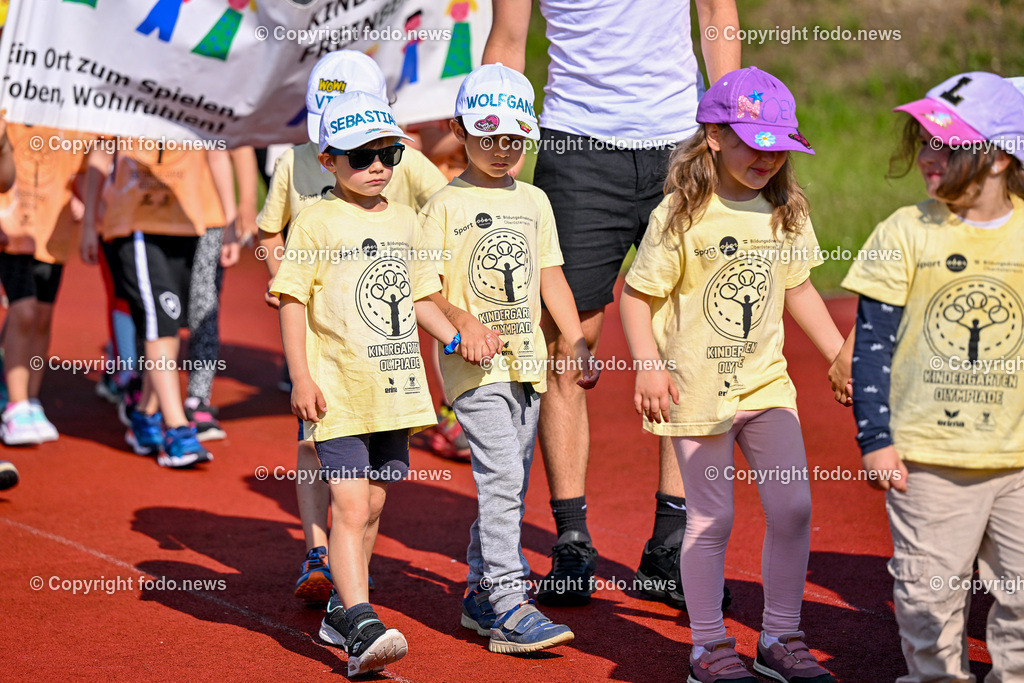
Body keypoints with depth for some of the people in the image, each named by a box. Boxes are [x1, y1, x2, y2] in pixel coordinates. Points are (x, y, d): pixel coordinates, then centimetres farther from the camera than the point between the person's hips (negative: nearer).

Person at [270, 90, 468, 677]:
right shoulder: (316, 222, -6)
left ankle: (342, 610, 27)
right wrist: (301, 377, -12)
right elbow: (292, 299, -6)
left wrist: (455, 337, 5)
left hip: (395, 387, 6)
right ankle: (362, 627, -18)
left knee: (372, 504, 13)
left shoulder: (405, 221, 12)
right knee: (350, 507, -13)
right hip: (339, 391, -6)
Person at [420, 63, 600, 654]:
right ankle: (507, 604, -18)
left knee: (510, 482, 11)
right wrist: (461, 321, -23)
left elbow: (550, 277, 18)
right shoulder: (446, 205, -3)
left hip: (526, 361, 6)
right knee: (502, 474, -16)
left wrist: (579, 342, 10)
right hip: (474, 364, -6)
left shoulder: (534, 201, 14)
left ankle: (482, 593, 24)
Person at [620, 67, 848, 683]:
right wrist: (649, 366, -17)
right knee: (711, 518, 1)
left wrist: (841, 356, 16)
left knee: (794, 508, 1)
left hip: (766, 383, 5)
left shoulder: (786, 212, 5)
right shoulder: (680, 216, -11)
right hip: (698, 389, -5)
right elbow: (637, 293, -7)